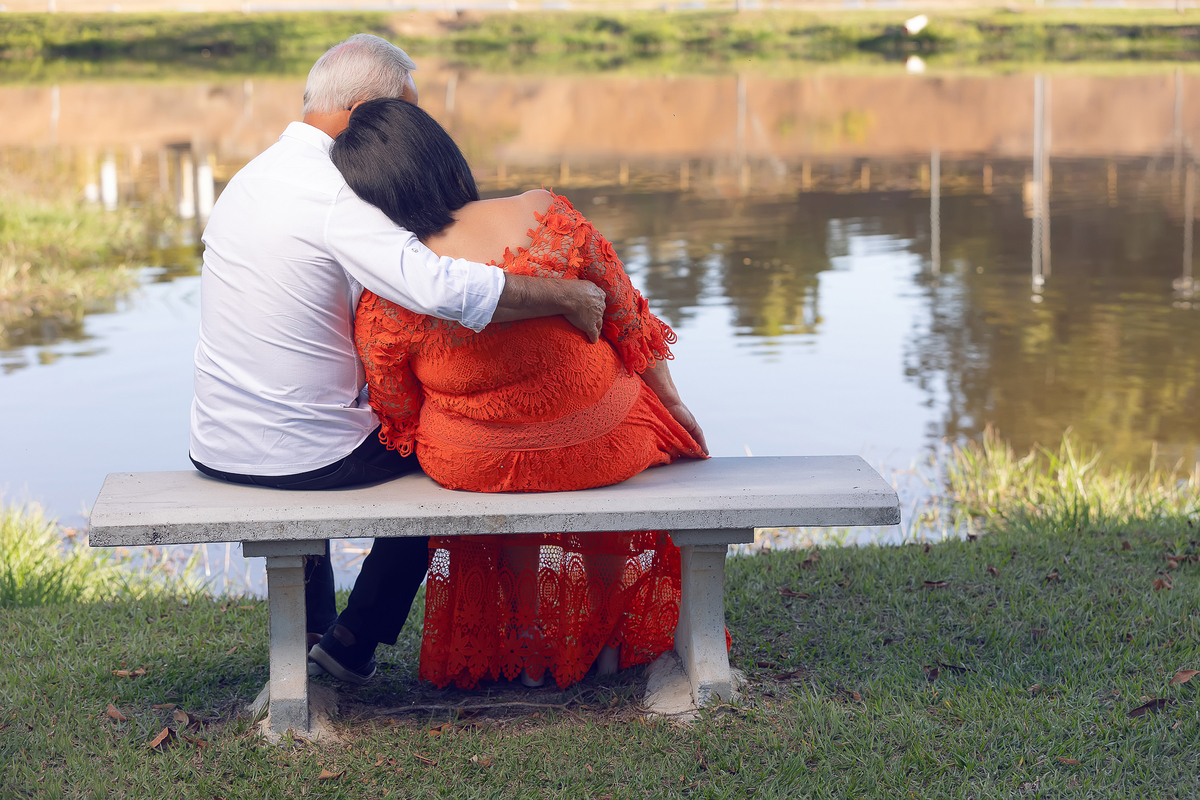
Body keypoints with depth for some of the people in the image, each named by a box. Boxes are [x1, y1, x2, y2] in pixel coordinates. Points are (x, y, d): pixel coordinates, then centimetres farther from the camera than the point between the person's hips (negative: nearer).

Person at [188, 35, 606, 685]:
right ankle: (352, 643, 21)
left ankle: (311, 627, 45)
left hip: (215, 449, 8)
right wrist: (567, 297, -25)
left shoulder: (248, 177, 8)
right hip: (304, 455, -7)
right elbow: (443, 289, -35)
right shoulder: (338, 195, -20)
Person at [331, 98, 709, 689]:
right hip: (606, 451, 0)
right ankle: (612, 639, 46)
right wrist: (673, 404, 10)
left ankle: (525, 646, 45)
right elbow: (628, 323, -6)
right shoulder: (543, 216, -20)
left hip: (476, 472, 1)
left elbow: (402, 423, -4)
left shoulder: (382, 307, -20)